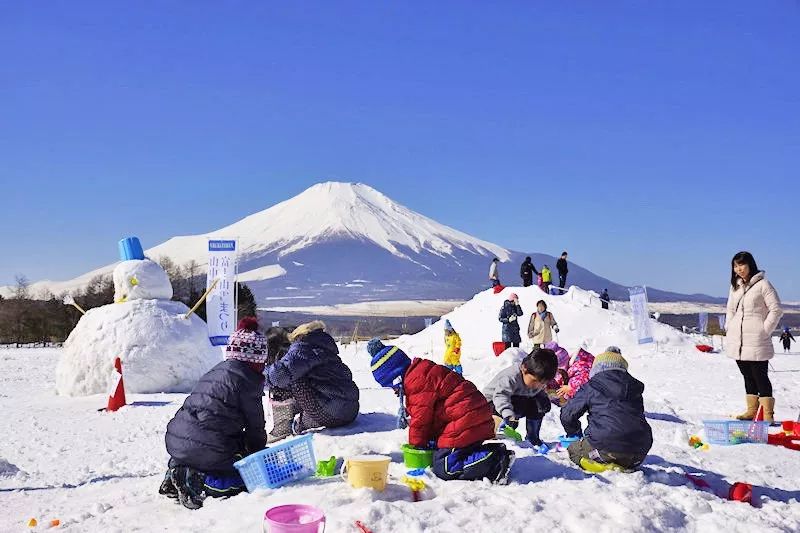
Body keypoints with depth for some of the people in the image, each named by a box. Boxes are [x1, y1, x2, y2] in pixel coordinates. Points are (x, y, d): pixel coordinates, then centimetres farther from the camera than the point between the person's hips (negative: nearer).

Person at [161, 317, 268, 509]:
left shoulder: (217, 371, 20)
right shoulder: (248, 379, -6)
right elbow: (255, 424, 2)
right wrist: (260, 451, 19)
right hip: (208, 448, -8)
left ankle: (177, 475, 10)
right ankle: (201, 483, -14)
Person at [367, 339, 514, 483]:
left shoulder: (417, 380, -15)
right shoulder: (422, 374, 21)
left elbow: (421, 418, -10)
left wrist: (416, 444, 4)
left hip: (464, 426, -11)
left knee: (443, 469, -11)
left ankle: (494, 461, -18)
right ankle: (495, 452, 6)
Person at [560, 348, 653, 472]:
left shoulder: (590, 387, 7)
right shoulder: (635, 387, 20)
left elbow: (567, 414, 9)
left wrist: (574, 432, 32)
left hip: (606, 444, -4)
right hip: (639, 451, 4)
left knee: (574, 450, 21)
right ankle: (626, 464, 2)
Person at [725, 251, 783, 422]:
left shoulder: (762, 284, -7)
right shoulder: (735, 286, 13)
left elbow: (776, 310, -8)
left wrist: (765, 330, -10)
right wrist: (729, 328, 11)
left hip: (757, 343, -6)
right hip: (737, 342, 6)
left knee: (761, 377, -4)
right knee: (748, 377, 13)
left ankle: (768, 414, 1)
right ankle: (751, 410, 20)